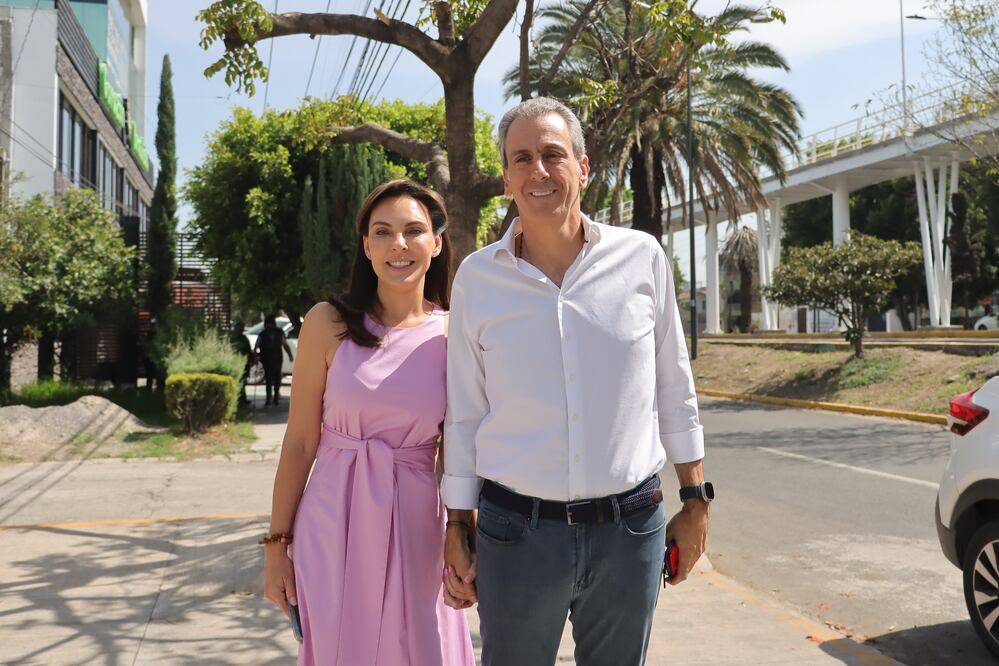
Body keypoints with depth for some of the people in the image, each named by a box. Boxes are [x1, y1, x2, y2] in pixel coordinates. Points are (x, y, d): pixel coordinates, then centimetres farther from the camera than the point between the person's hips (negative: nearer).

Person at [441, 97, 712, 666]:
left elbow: (674, 388, 5)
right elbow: (465, 414, 3)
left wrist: (696, 501, 7)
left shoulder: (641, 257, -2)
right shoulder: (477, 277, -1)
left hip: (631, 528, 1)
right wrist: (458, 531, 5)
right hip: (515, 531, 0)